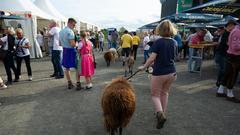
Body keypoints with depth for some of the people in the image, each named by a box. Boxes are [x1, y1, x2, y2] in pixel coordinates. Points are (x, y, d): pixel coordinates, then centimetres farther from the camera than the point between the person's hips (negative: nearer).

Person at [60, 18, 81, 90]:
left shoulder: (61, 31, 10)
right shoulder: (70, 31, -17)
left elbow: (61, 42, 17)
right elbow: (72, 44, -23)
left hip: (65, 50, 8)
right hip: (71, 50, -8)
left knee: (67, 68, 13)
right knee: (77, 68, 2)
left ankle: (69, 83, 24)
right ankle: (78, 84, 4)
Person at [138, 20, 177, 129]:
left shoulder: (158, 42, -15)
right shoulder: (174, 43, 3)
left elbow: (152, 59, -20)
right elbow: (171, 57, 12)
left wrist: (143, 67, -5)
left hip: (159, 73, -5)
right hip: (171, 73, 6)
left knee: (155, 95, 11)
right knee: (165, 93, 23)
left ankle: (160, 114, -10)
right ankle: (162, 114, 34)